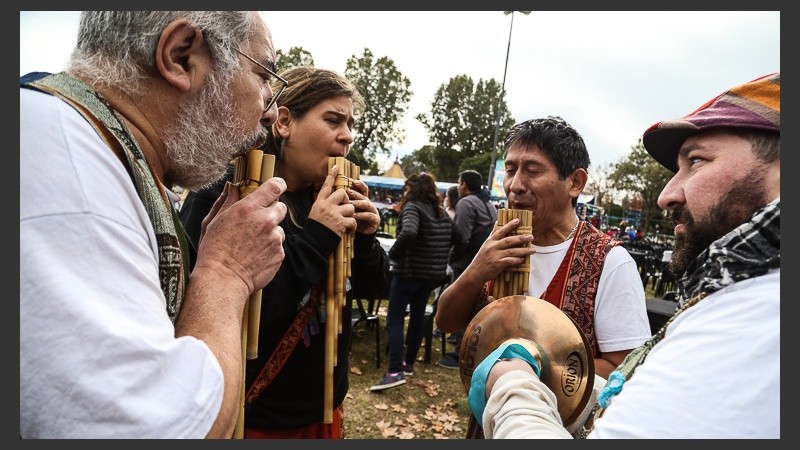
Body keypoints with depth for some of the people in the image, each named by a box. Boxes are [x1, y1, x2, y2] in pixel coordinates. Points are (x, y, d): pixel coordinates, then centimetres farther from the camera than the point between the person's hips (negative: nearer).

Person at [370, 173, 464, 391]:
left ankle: (395, 371, -11)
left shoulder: (412, 207, -13)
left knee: (394, 320, -3)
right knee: (418, 316, 18)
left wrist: (394, 253, -20)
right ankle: (409, 363, 28)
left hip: (409, 271, -8)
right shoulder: (441, 211, 11)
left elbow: (409, 232, -32)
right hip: (433, 273, 8)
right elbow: (458, 237, 15)